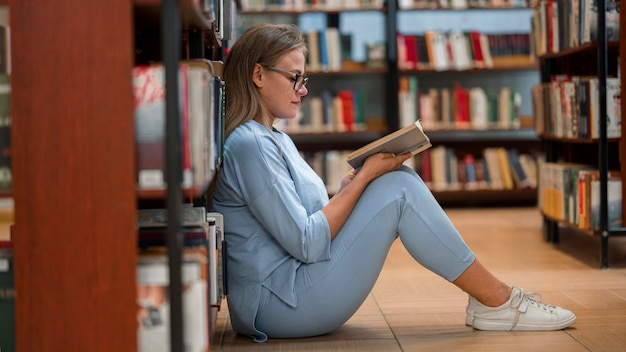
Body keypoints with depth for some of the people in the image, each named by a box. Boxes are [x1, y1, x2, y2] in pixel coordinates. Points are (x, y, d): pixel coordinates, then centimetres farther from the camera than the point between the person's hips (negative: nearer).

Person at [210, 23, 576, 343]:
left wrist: (358, 180, 1)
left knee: (397, 181, 2)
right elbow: (306, 243, -20)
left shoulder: (276, 140, 16)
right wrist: (366, 177, -12)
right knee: (398, 191, -14)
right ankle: (498, 302, -6)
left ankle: (489, 300, 0)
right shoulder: (249, 145, -16)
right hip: (279, 304, -10)